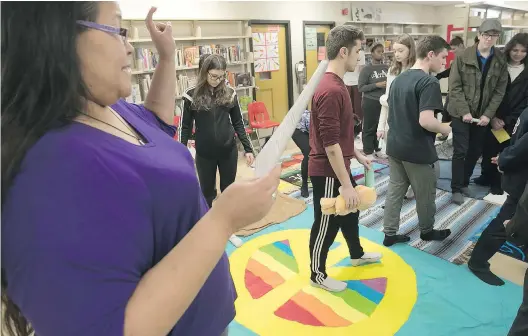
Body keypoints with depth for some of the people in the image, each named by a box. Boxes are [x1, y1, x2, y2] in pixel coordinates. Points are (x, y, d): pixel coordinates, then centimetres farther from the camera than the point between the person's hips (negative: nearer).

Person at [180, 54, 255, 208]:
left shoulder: (229, 93, -2)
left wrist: (248, 148, 0)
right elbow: (186, 126, -2)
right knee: (207, 191, 12)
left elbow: (238, 123, 4)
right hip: (204, 153, -1)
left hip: (229, 150, 2)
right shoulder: (192, 95, -7)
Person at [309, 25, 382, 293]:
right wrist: (346, 184, -23)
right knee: (326, 224, 7)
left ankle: (357, 254, 51)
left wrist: (357, 154, 22)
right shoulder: (331, 91, -26)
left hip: (339, 166, 10)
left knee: (350, 212, 27)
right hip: (327, 171, -10)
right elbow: (330, 144, -27)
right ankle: (317, 274, 28)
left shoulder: (336, 84, 8)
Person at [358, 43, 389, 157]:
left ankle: (378, 149, 24)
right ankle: (368, 152, 14)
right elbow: (361, 87, -10)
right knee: (369, 128, 3)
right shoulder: (366, 69, -6)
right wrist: (377, 85, -16)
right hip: (370, 103, -4)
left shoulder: (386, 68, 7)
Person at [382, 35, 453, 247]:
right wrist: (445, 129, -9)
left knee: (395, 190, 14)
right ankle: (427, 231, 34)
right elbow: (425, 121, -28)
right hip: (417, 150, -7)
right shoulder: (429, 83, -18)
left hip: (395, 146, 7)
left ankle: (390, 233, 21)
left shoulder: (399, 79, 8)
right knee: (425, 193, 14)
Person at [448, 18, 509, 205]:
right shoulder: (463, 57, -6)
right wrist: (464, 111, -16)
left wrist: (488, 114, -9)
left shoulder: (501, 61, 4)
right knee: (460, 151, -2)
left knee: (475, 151, 10)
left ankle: (464, 183, 27)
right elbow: (454, 87, -9)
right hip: (461, 113, -3)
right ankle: (456, 188, 8)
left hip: (483, 115, 4)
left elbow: (499, 91, 3)